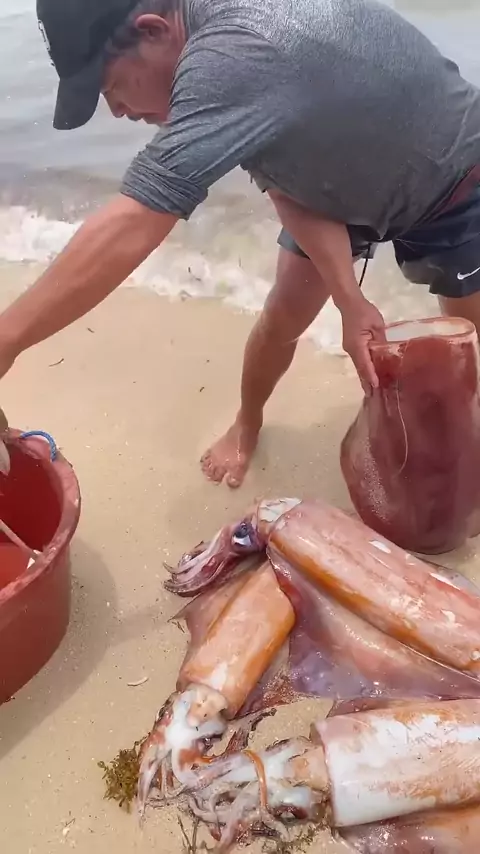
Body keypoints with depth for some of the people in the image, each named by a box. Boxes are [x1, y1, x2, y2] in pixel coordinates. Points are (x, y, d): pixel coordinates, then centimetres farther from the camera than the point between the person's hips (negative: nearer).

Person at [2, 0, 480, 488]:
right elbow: (283, 184, -17)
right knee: (282, 318, 3)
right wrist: (349, 300, -29)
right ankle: (248, 424, 29)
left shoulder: (233, 57, -44)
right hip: (338, 187, 6)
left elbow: (130, 229, -48)